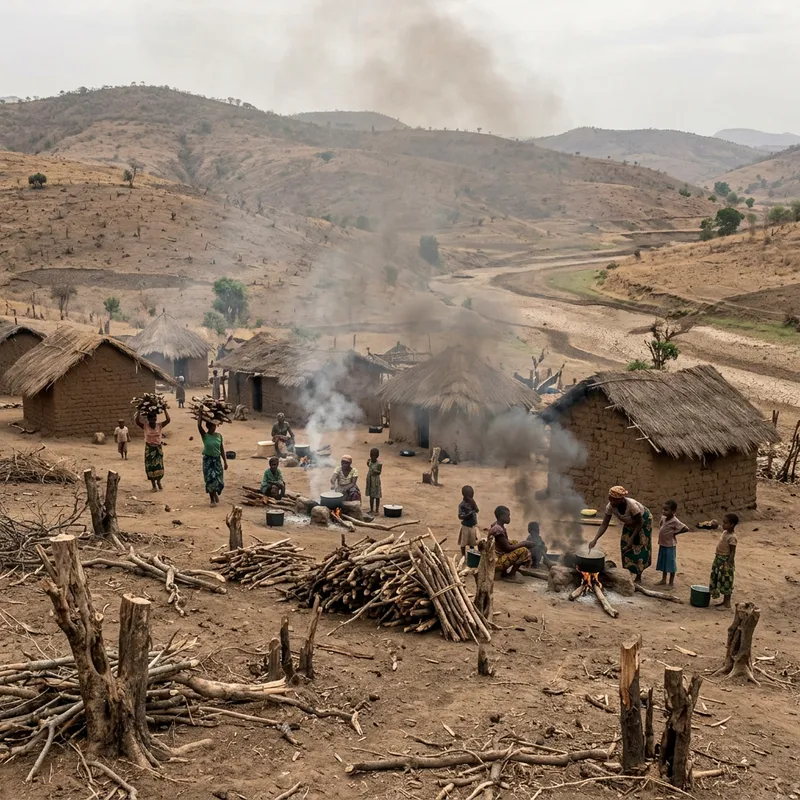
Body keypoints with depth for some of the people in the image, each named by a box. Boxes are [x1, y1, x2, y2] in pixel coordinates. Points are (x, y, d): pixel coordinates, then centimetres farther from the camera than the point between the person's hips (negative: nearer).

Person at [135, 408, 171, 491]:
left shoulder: (159, 425, -4)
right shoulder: (145, 426, -7)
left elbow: (168, 420, -16)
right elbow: (137, 421, -21)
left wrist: (165, 409, -17)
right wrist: (139, 411, -23)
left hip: (158, 448, 1)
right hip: (149, 448, -1)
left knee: (159, 466, -1)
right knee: (150, 467, 2)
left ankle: (158, 482, 20)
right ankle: (154, 485, 15)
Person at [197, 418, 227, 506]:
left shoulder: (219, 436, 1)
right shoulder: (205, 436, -7)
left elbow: (222, 450, 6)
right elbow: (199, 425, -23)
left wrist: (225, 461, 6)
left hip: (217, 459, 3)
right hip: (208, 460, -3)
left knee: (218, 479, 4)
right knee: (210, 479, -6)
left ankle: (215, 494, 36)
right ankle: (212, 500, 9)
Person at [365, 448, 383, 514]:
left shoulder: (379, 464, -12)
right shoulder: (370, 462, 5)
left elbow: (379, 472, -19)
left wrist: (374, 470, -34)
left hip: (375, 481, -6)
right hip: (370, 481, 6)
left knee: (376, 496, 2)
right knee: (371, 495, 13)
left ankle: (376, 510, 10)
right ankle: (371, 510, 22)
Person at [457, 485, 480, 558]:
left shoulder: (472, 502, -1)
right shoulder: (462, 505, -16)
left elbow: (476, 510, -10)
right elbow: (460, 516, -19)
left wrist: (473, 503, -23)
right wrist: (468, 515, -32)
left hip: (473, 526, 4)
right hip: (465, 526, -4)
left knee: (472, 542, 17)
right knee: (463, 543, 7)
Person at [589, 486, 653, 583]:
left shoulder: (632, 505, -41)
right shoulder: (610, 507, -27)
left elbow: (639, 524, -28)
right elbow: (604, 525, -23)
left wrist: (631, 539, -31)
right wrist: (595, 539, -35)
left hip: (644, 521, -5)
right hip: (630, 524, 5)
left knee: (640, 548, -8)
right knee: (626, 547, -1)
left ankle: (638, 577, 3)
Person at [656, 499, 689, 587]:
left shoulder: (674, 521, -22)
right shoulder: (663, 517, 1)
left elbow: (686, 529, -25)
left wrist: (675, 533, -17)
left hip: (670, 546, -7)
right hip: (662, 544, 7)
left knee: (671, 563, 4)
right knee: (663, 562, 17)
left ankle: (671, 582, 15)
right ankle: (663, 580, 29)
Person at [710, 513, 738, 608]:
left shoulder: (732, 537, -21)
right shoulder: (725, 532, 7)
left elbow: (732, 552, -20)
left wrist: (728, 564, -23)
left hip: (726, 561, -10)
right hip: (720, 559, 10)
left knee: (726, 582, 0)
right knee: (721, 581, 16)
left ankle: (727, 603, 10)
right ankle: (725, 601, 26)